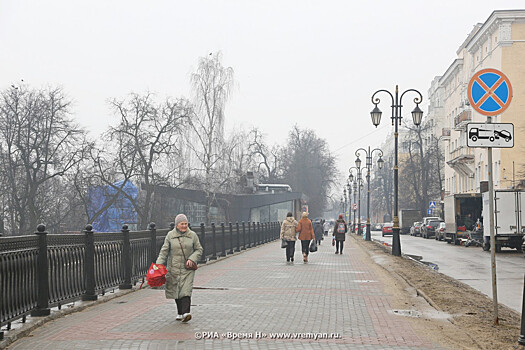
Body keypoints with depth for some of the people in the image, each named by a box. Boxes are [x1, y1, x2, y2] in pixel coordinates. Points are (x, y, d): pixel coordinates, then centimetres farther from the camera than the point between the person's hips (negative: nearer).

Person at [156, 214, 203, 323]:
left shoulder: (192, 235, 2)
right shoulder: (170, 235, 2)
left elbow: (199, 250, 9)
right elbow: (164, 251, 2)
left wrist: (192, 259, -9)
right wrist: (159, 265, -9)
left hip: (187, 268, -1)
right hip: (174, 268, 2)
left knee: (186, 290, -15)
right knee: (176, 291, 7)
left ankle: (186, 313, -24)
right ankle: (180, 313, 20)